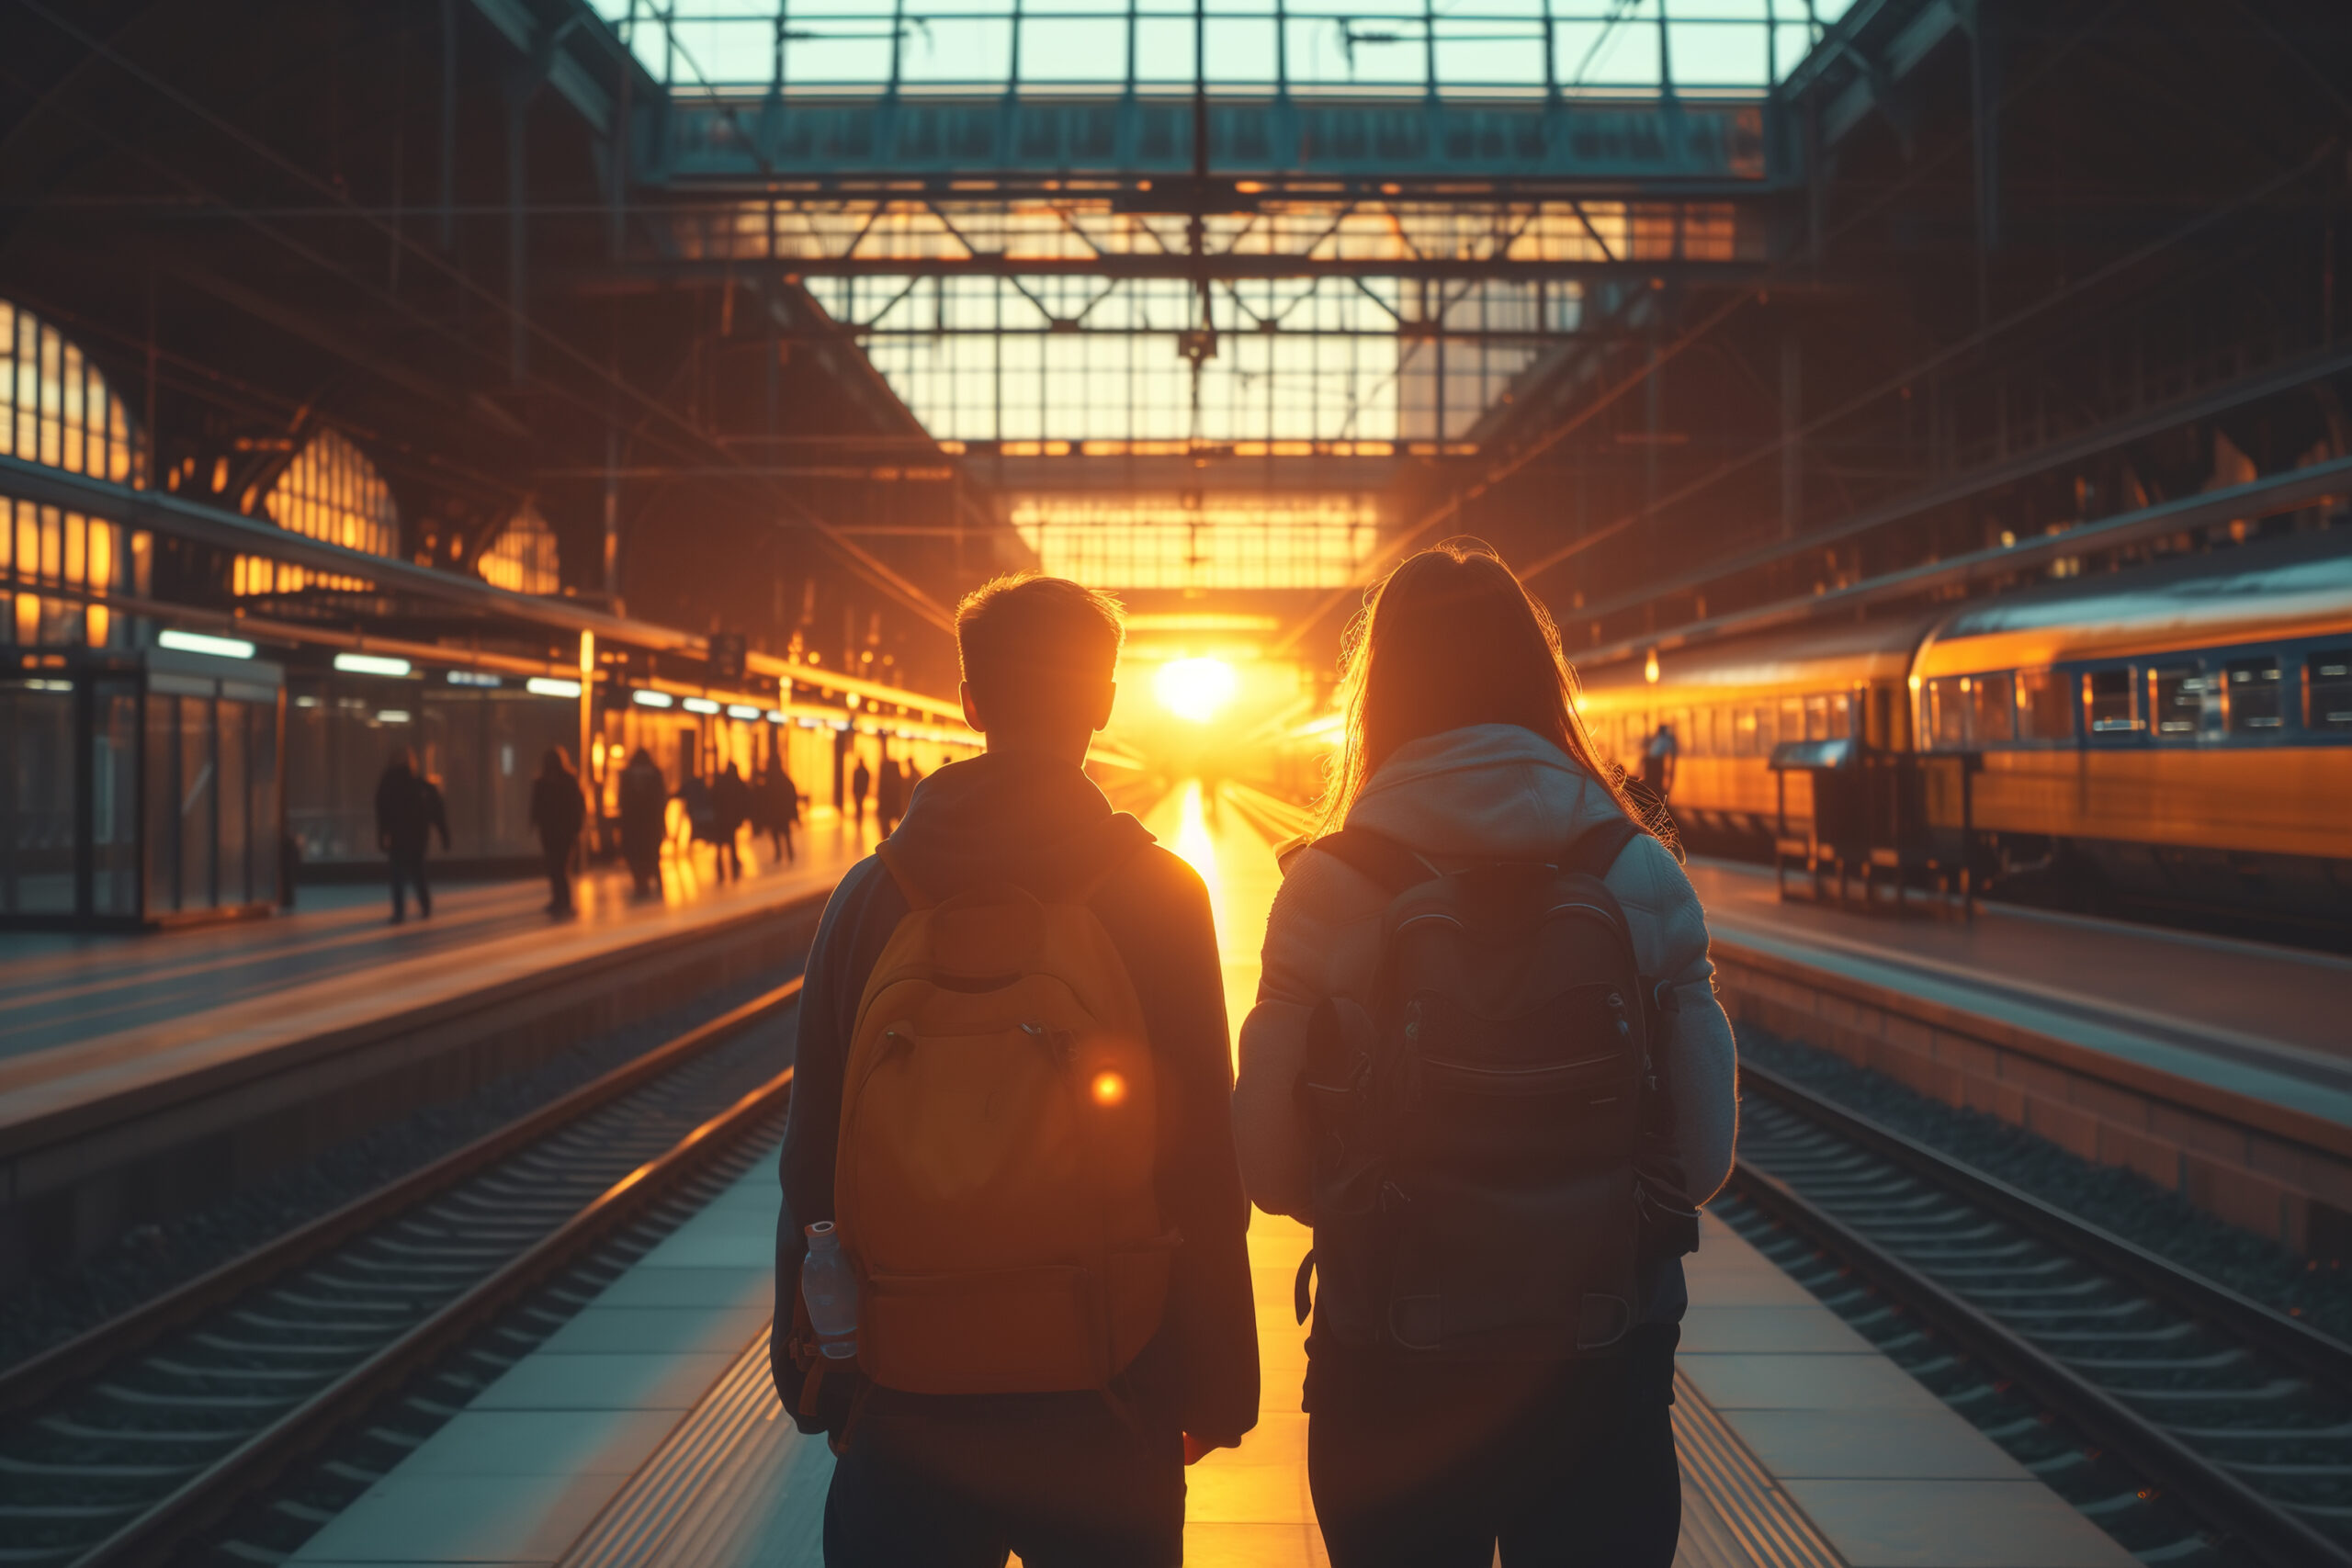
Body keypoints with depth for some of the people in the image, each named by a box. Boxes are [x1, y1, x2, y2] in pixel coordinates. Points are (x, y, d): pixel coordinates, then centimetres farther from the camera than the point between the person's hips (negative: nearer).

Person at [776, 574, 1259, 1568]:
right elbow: (1204, 1170, -7)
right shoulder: (1160, 898, -7)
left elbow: (812, 1155, 5)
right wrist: (1217, 1388, 3)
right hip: (1101, 1403, -1)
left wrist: (808, 1372, 15)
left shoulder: (871, 896, 0)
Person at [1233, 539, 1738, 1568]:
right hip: (1601, 1368, 1)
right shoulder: (1639, 875, -5)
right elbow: (1704, 1154, -2)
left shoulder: (1328, 887, -10)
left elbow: (1270, 1170, -7)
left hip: (1386, 1377, 0)